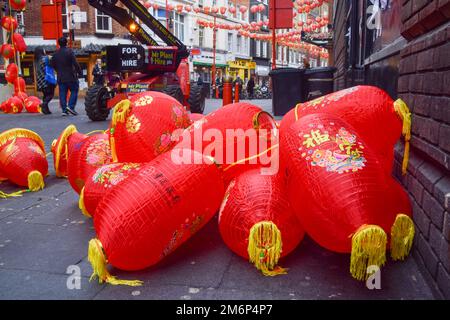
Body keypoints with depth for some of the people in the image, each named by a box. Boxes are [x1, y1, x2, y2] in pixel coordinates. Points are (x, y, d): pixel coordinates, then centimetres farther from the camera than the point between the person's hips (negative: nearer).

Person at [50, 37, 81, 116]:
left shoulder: (56, 54, 7)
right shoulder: (69, 52, -9)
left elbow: (52, 64, 15)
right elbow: (75, 63, -14)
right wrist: (79, 71, -3)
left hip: (60, 77, 5)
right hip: (71, 77, -5)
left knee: (62, 94, 6)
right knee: (74, 90, 6)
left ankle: (64, 110, 4)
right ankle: (71, 106, -9)